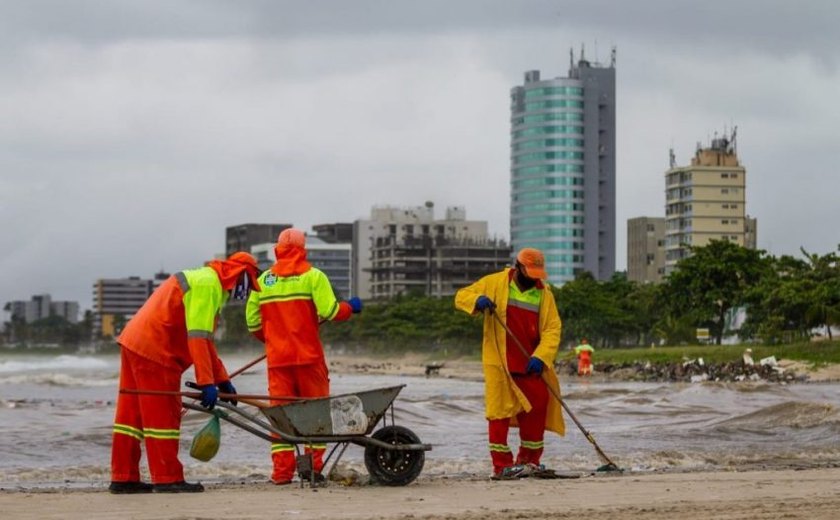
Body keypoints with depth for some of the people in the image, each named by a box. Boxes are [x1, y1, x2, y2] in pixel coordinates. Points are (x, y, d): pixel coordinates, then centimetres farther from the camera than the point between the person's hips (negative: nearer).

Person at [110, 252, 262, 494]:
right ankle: (168, 479, -2)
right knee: (164, 416, -5)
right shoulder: (208, 285, -12)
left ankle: (123, 478, 14)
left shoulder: (204, 281, 22)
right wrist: (207, 383, -22)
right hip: (153, 350, -10)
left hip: (135, 342, 10)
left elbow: (204, 337, 27)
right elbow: (198, 338, -21)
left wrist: (223, 380, 26)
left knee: (132, 412, 11)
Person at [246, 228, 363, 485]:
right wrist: (350, 307, 7)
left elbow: (253, 321, 9)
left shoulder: (264, 280, 8)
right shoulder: (313, 276, -3)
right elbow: (329, 311, -12)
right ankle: (313, 463, 2)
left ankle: (282, 470, -1)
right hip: (308, 355, -3)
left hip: (277, 357, 3)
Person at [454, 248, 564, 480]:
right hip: (499, 363, -3)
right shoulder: (495, 283, 0)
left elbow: (552, 329, -2)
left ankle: (529, 461, 20)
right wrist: (477, 300, -21)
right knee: (500, 411, -4)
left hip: (530, 364, 3)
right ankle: (501, 466, -1)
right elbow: (462, 296, 3)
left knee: (537, 408, 5)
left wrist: (540, 356, -17)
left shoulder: (543, 293, 5)